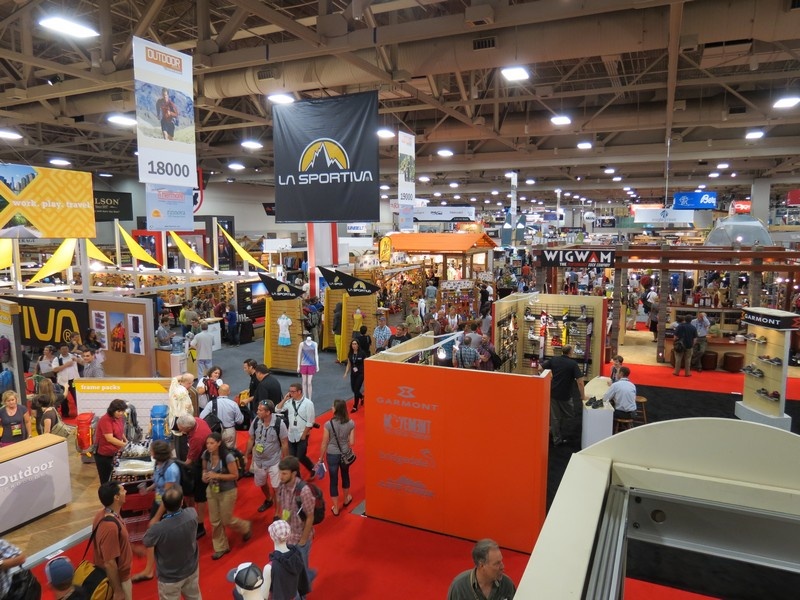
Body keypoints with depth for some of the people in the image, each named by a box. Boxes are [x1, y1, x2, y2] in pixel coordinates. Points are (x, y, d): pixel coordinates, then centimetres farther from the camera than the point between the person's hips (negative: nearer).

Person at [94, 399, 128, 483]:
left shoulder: (120, 418, 2)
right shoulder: (105, 420, -21)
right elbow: (109, 438, -27)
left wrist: (126, 440, 7)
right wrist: (124, 445, -27)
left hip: (115, 453, 7)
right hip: (103, 455, -7)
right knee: (106, 481, 1)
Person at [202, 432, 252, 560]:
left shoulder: (228, 456, -27)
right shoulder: (206, 454, -11)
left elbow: (235, 475, -21)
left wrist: (217, 476, -29)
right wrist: (204, 475, -15)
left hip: (227, 492, -5)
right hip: (212, 491, 5)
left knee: (226, 520, 8)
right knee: (215, 521, 13)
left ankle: (246, 527, 38)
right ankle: (221, 548, 32)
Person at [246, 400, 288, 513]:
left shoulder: (279, 423, -25)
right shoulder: (256, 421, -14)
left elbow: (284, 444, -14)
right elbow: (251, 439, 0)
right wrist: (246, 456, 4)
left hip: (274, 461, -5)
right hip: (258, 460, 5)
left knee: (277, 487, 2)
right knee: (261, 484, 25)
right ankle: (268, 500, 53)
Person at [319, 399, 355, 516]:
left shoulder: (328, 424, -20)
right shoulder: (351, 423, -13)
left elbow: (324, 444, -11)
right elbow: (352, 442, -8)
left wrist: (321, 458, 3)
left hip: (332, 455, -3)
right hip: (345, 454, 3)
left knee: (334, 480, 12)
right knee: (345, 476, 27)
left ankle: (335, 508, 24)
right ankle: (346, 499, 49)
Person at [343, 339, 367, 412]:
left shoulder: (362, 353, -12)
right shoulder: (350, 354, 1)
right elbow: (349, 364, 10)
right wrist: (346, 373, 2)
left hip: (360, 374, -5)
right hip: (353, 374, 5)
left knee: (356, 390, -5)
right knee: (353, 389, 11)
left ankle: (355, 406, 10)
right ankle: (362, 397, 42)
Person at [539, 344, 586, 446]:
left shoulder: (554, 360, -2)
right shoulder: (573, 364, -13)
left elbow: (540, 368, -1)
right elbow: (579, 381, -16)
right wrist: (583, 396, -6)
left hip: (553, 392, 4)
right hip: (565, 395, -4)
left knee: (555, 416, 12)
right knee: (568, 414, 17)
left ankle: (557, 439, 21)